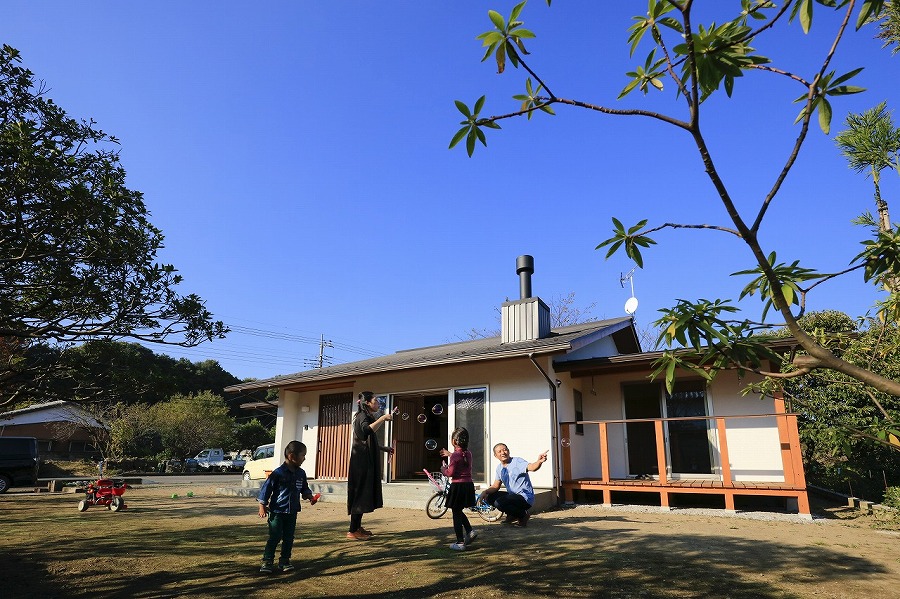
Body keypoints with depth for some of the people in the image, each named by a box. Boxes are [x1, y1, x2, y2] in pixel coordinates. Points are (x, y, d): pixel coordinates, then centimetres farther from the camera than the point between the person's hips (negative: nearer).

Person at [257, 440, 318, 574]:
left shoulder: (301, 474, 4)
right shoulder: (278, 473, -15)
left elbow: (304, 488, 18)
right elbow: (266, 488, -9)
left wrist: (309, 496, 0)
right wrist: (262, 506, -7)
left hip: (292, 512, 5)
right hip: (277, 511, -5)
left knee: (288, 538, 10)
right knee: (274, 537, -2)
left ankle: (284, 561, 22)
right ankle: (267, 561, 11)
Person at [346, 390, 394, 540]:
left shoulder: (367, 417, 18)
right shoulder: (362, 416, -11)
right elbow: (367, 431, -34)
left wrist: (385, 449, 28)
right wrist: (383, 418, -31)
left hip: (366, 461, 10)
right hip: (361, 460, -10)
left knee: (365, 493, 10)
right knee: (361, 492, -9)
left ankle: (357, 527, 16)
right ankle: (353, 531, -6)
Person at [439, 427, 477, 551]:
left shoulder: (455, 456, -15)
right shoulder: (468, 454, 7)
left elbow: (450, 473, -16)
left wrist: (443, 469, 4)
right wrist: (450, 454, 40)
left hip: (457, 486, -7)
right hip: (469, 485, 7)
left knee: (456, 514, 3)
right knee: (459, 511, 24)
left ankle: (460, 543, 6)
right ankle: (470, 531, 13)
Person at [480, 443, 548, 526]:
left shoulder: (517, 462, -15)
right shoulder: (499, 468, 8)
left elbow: (531, 467, -34)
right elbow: (495, 486, 12)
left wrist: (539, 462, -57)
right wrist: (485, 491, -8)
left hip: (525, 497, -8)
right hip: (512, 495, 8)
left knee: (499, 503, -26)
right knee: (489, 497, 3)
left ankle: (523, 515, -2)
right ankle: (512, 515, 12)